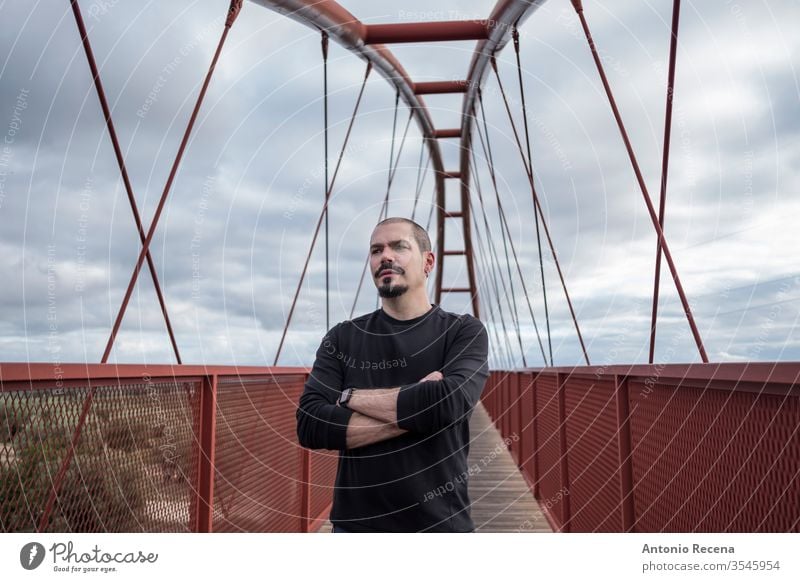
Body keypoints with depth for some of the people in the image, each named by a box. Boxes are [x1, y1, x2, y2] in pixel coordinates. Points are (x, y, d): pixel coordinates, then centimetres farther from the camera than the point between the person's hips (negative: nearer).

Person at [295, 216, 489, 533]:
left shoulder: (464, 331, -5)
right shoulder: (342, 338, 1)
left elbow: (450, 403, -23)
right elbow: (309, 426, -11)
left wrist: (351, 396, -12)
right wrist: (411, 413, -18)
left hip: (441, 522, -1)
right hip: (357, 521, 2)